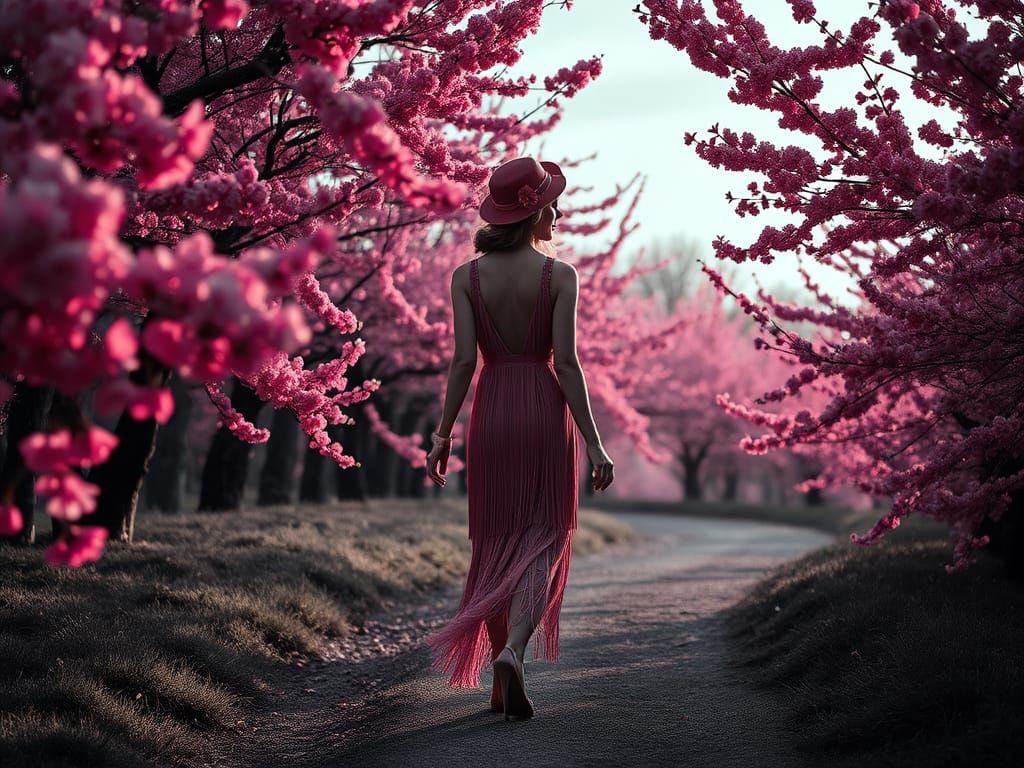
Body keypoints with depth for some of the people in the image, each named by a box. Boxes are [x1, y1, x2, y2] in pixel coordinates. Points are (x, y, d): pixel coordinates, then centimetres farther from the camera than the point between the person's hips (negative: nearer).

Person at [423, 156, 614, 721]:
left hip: (491, 409, 2)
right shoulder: (560, 275, -6)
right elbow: (566, 361, -11)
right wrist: (593, 441, -9)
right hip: (547, 410, -2)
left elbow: (464, 360, -5)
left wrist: (442, 432, 1)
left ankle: (500, 679, 15)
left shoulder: (466, 277, 0)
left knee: (495, 544, 12)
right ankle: (514, 652, -22)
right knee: (544, 541, 3)